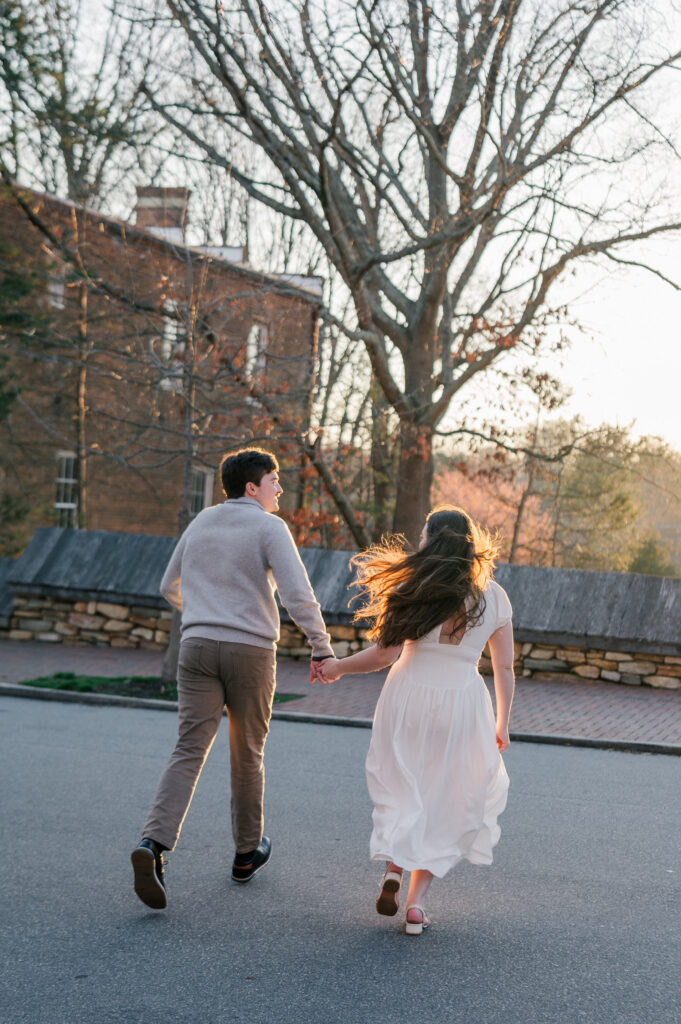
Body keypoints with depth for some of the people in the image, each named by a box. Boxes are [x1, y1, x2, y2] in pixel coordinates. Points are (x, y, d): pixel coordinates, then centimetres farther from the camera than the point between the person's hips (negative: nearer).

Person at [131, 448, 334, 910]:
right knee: (248, 755, 12)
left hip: (198, 647, 4)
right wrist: (322, 649, -13)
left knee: (189, 752, -2)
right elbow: (298, 593, -16)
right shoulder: (269, 528, -4)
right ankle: (247, 852, 25)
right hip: (251, 651, -3)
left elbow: (170, 587, 24)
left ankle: (154, 844, -21)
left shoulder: (200, 524, 14)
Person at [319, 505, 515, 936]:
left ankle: (393, 866, -3)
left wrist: (336, 667, 6)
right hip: (461, 705, 1)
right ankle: (417, 901, 5)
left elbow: (385, 653, -9)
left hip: (409, 698, -1)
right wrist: (502, 724, 15)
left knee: (402, 789, 19)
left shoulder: (415, 587, -5)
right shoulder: (495, 596, 2)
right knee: (444, 800, 12)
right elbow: (505, 667, 4)